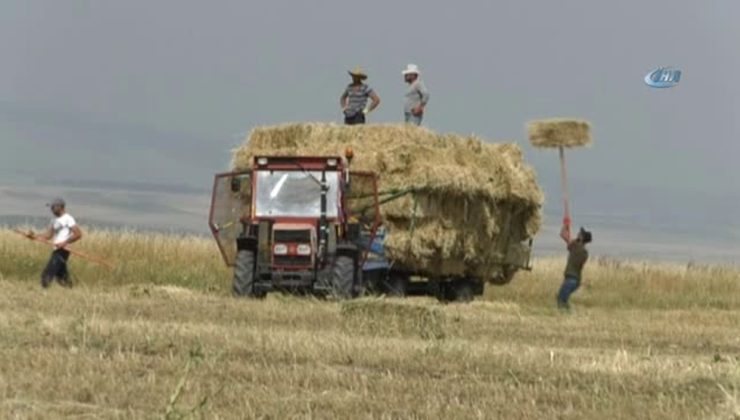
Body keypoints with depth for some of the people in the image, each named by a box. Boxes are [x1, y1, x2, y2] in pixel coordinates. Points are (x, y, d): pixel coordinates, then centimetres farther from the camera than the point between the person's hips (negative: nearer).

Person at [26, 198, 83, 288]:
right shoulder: (55, 220, 18)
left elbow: (78, 234, -14)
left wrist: (65, 243, -19)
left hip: (62, 250, -9)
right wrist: (35, 236, 2)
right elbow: (48, 235, 16)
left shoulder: (68, 219, -9)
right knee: (61, 275, 10)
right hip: (57, 250, 9)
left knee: (47, 275, -15)